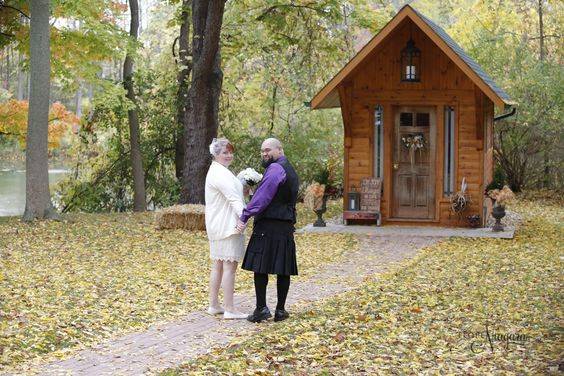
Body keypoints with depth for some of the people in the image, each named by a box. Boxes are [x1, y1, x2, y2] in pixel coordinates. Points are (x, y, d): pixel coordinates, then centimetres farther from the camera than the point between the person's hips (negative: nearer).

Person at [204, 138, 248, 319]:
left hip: (218, 226, 11)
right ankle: (229, 309, -11)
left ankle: (214, 305, 20)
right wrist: (244, 215, -38)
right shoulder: (220, 174, -15)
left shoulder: (217, 171, 19)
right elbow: (233, 198, -28)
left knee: (218, 265, 14)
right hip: (227, 226, -11)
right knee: (230, 266, -10)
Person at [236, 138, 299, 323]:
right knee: (283, 269, 6)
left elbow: (262, 197, -17)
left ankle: (261, 308, -6)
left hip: (267, 227, -9)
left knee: (260, 267, -4)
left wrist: (244, 216, -15)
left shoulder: (275, 169, -10)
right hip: (286, 227, 9)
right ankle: (280, 310, 9)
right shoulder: (291, 171, 20)